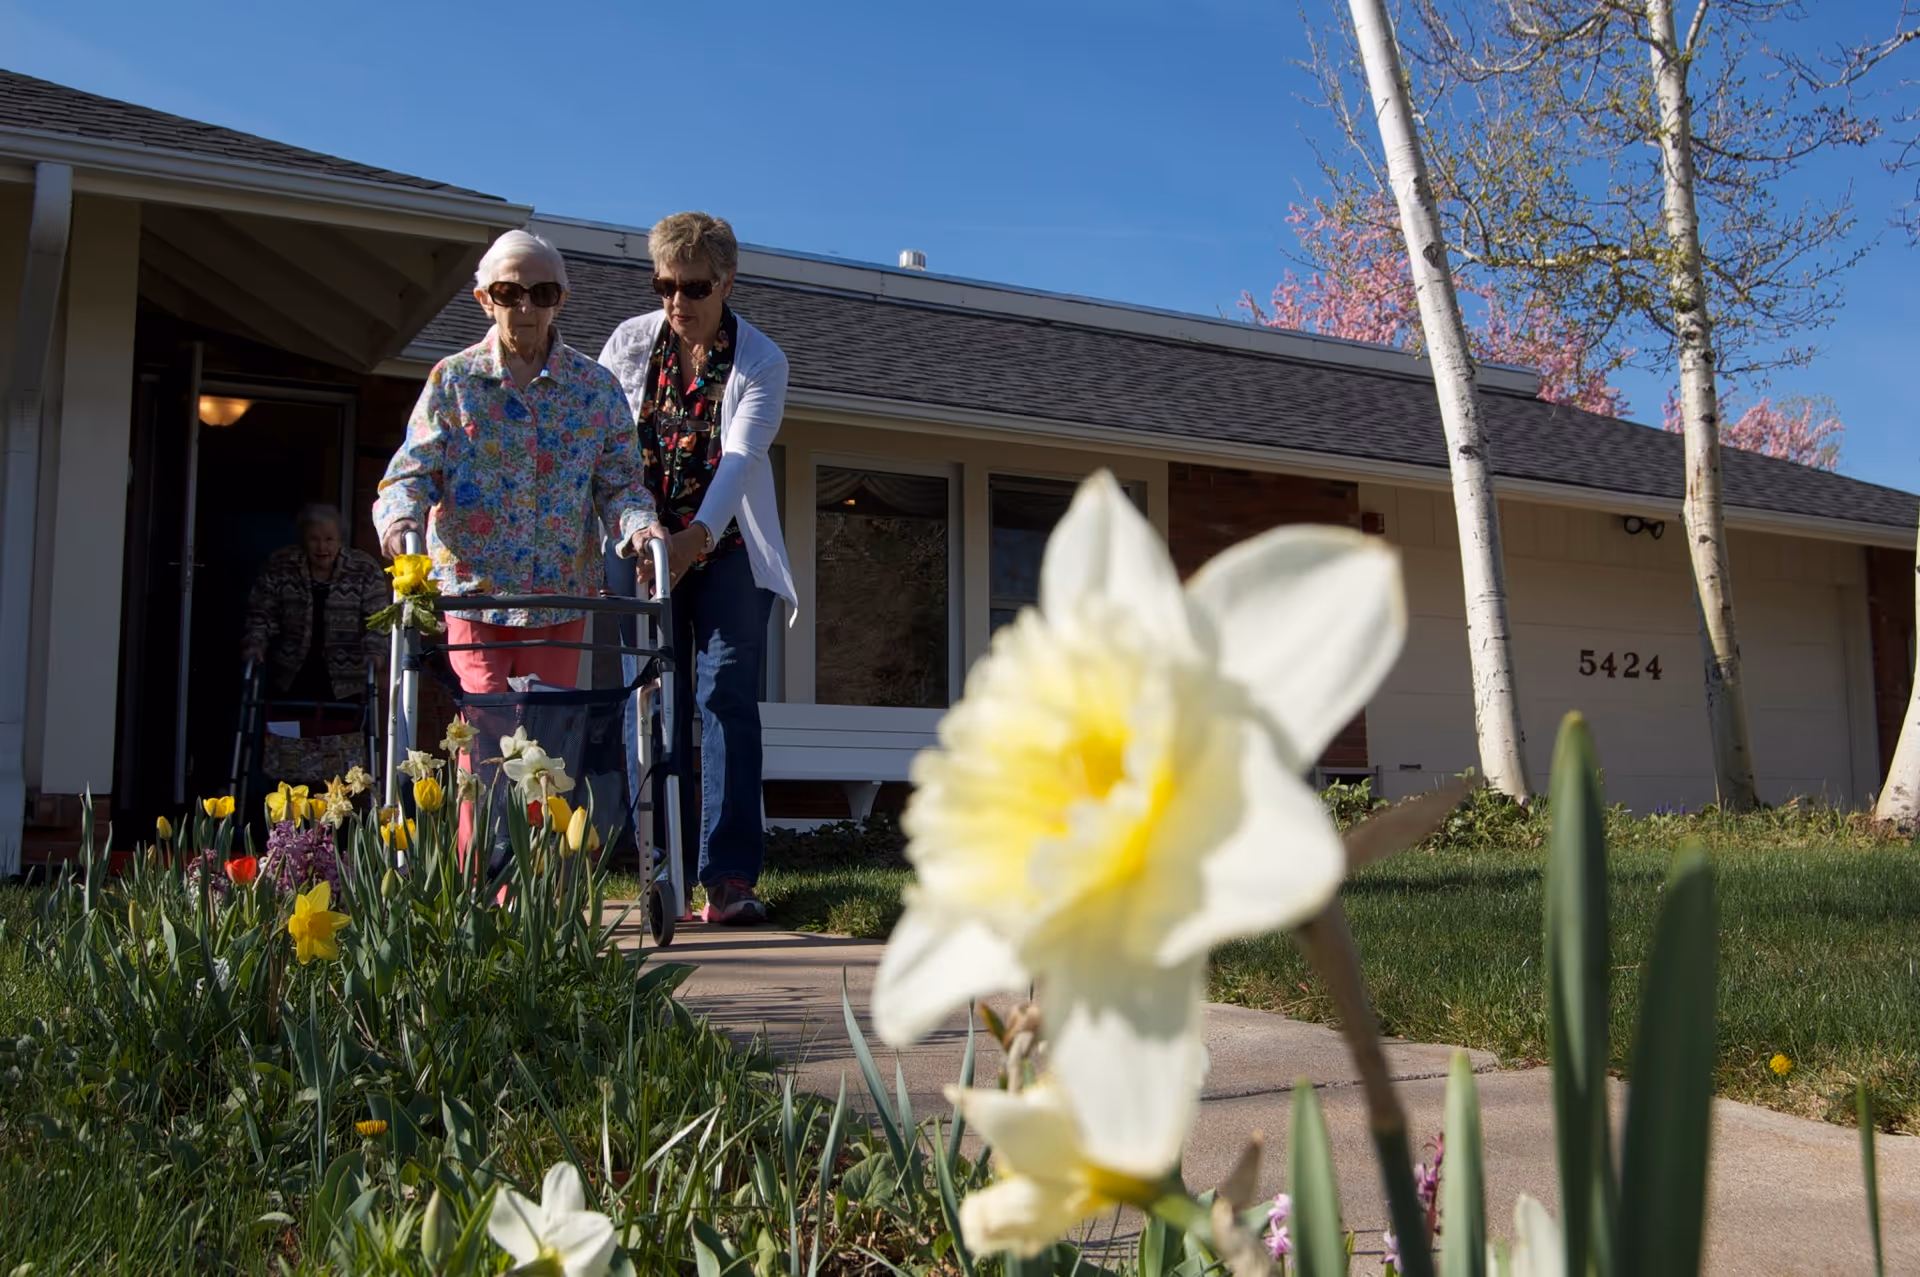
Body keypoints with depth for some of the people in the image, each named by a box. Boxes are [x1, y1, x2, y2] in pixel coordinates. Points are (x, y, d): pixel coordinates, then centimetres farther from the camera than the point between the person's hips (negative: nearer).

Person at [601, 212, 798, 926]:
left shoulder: (761, 361, -7)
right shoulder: (629, 342, 2)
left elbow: (741, 457, -20)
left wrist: (697, 535, -35)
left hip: (726, 551, -2)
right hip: (643, 548, 3)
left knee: (727, 699, -9)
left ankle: (729, 877, -8)